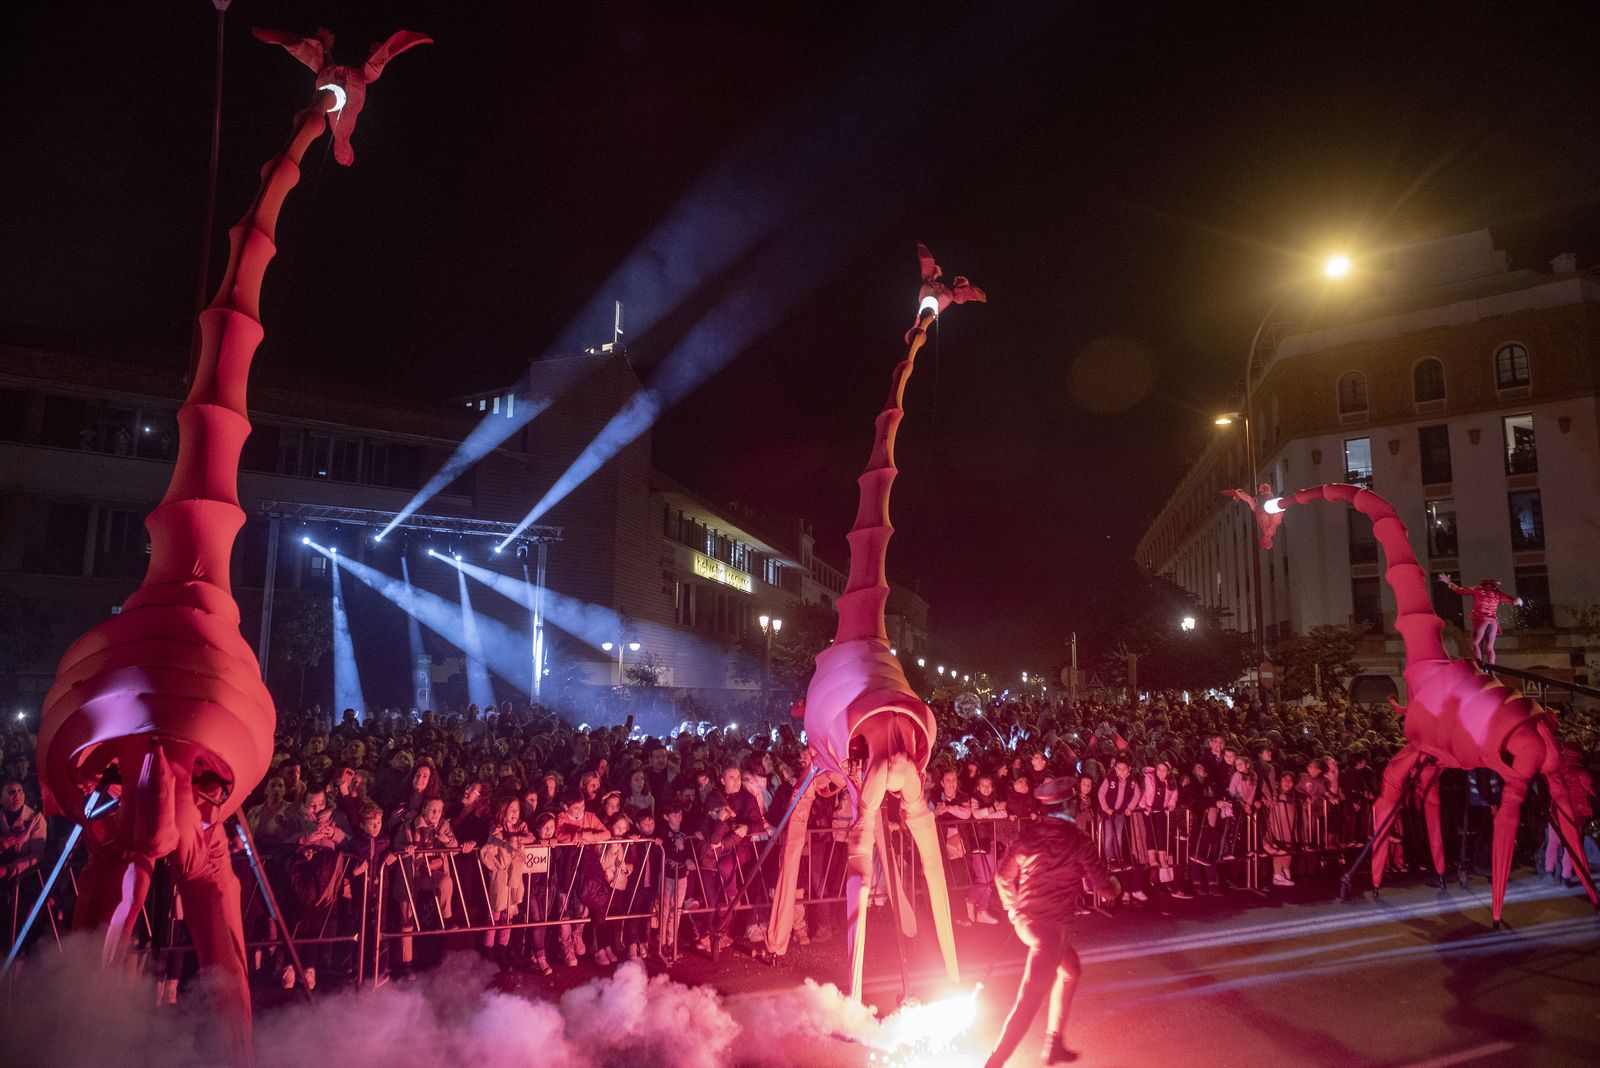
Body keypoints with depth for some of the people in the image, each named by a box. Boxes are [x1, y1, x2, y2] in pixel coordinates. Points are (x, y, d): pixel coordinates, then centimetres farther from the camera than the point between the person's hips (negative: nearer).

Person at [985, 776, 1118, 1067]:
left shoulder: (1028, 833, 4)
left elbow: (1003, 877, 12)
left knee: (1071, 969, 27)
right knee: (1029, 1001, -6)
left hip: (1025, 920, 7)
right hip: (1049, 925, -7)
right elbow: (1105, 888, -6)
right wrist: (1116, 885, 16)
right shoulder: (1077, 839, -10)